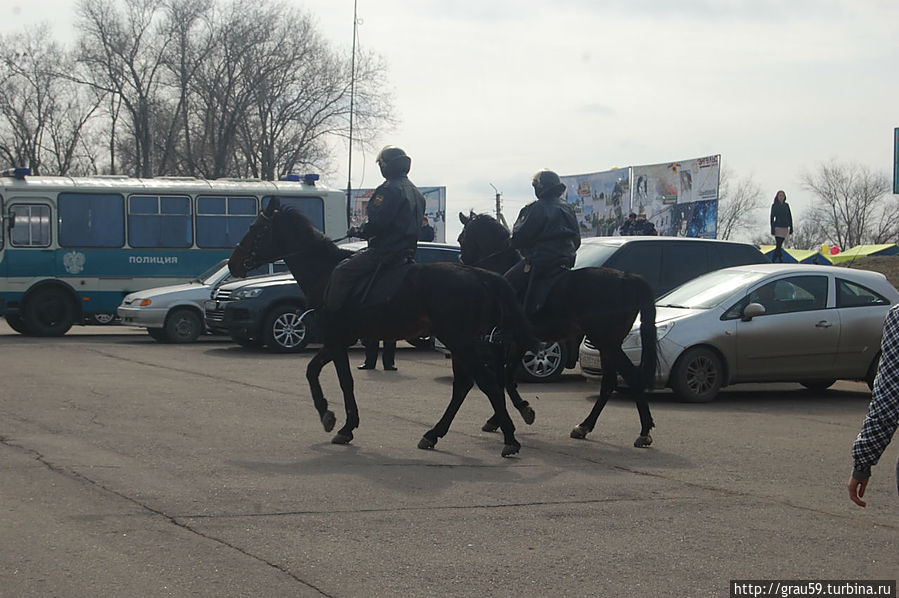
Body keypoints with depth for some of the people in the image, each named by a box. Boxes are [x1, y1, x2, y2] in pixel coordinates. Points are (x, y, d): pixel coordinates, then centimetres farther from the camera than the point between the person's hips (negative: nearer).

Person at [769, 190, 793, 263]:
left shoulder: (786, 205, 10)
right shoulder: (774, 205, -2)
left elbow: (789, 217, 12)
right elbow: (772, 218, -5)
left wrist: (791, 228, 8)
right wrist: (772, 229, -12)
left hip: (785, 228, 4)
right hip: (778, 227, -4)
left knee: (779, 246, 8)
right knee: (778, 245, -11)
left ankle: (773, 260, 16)